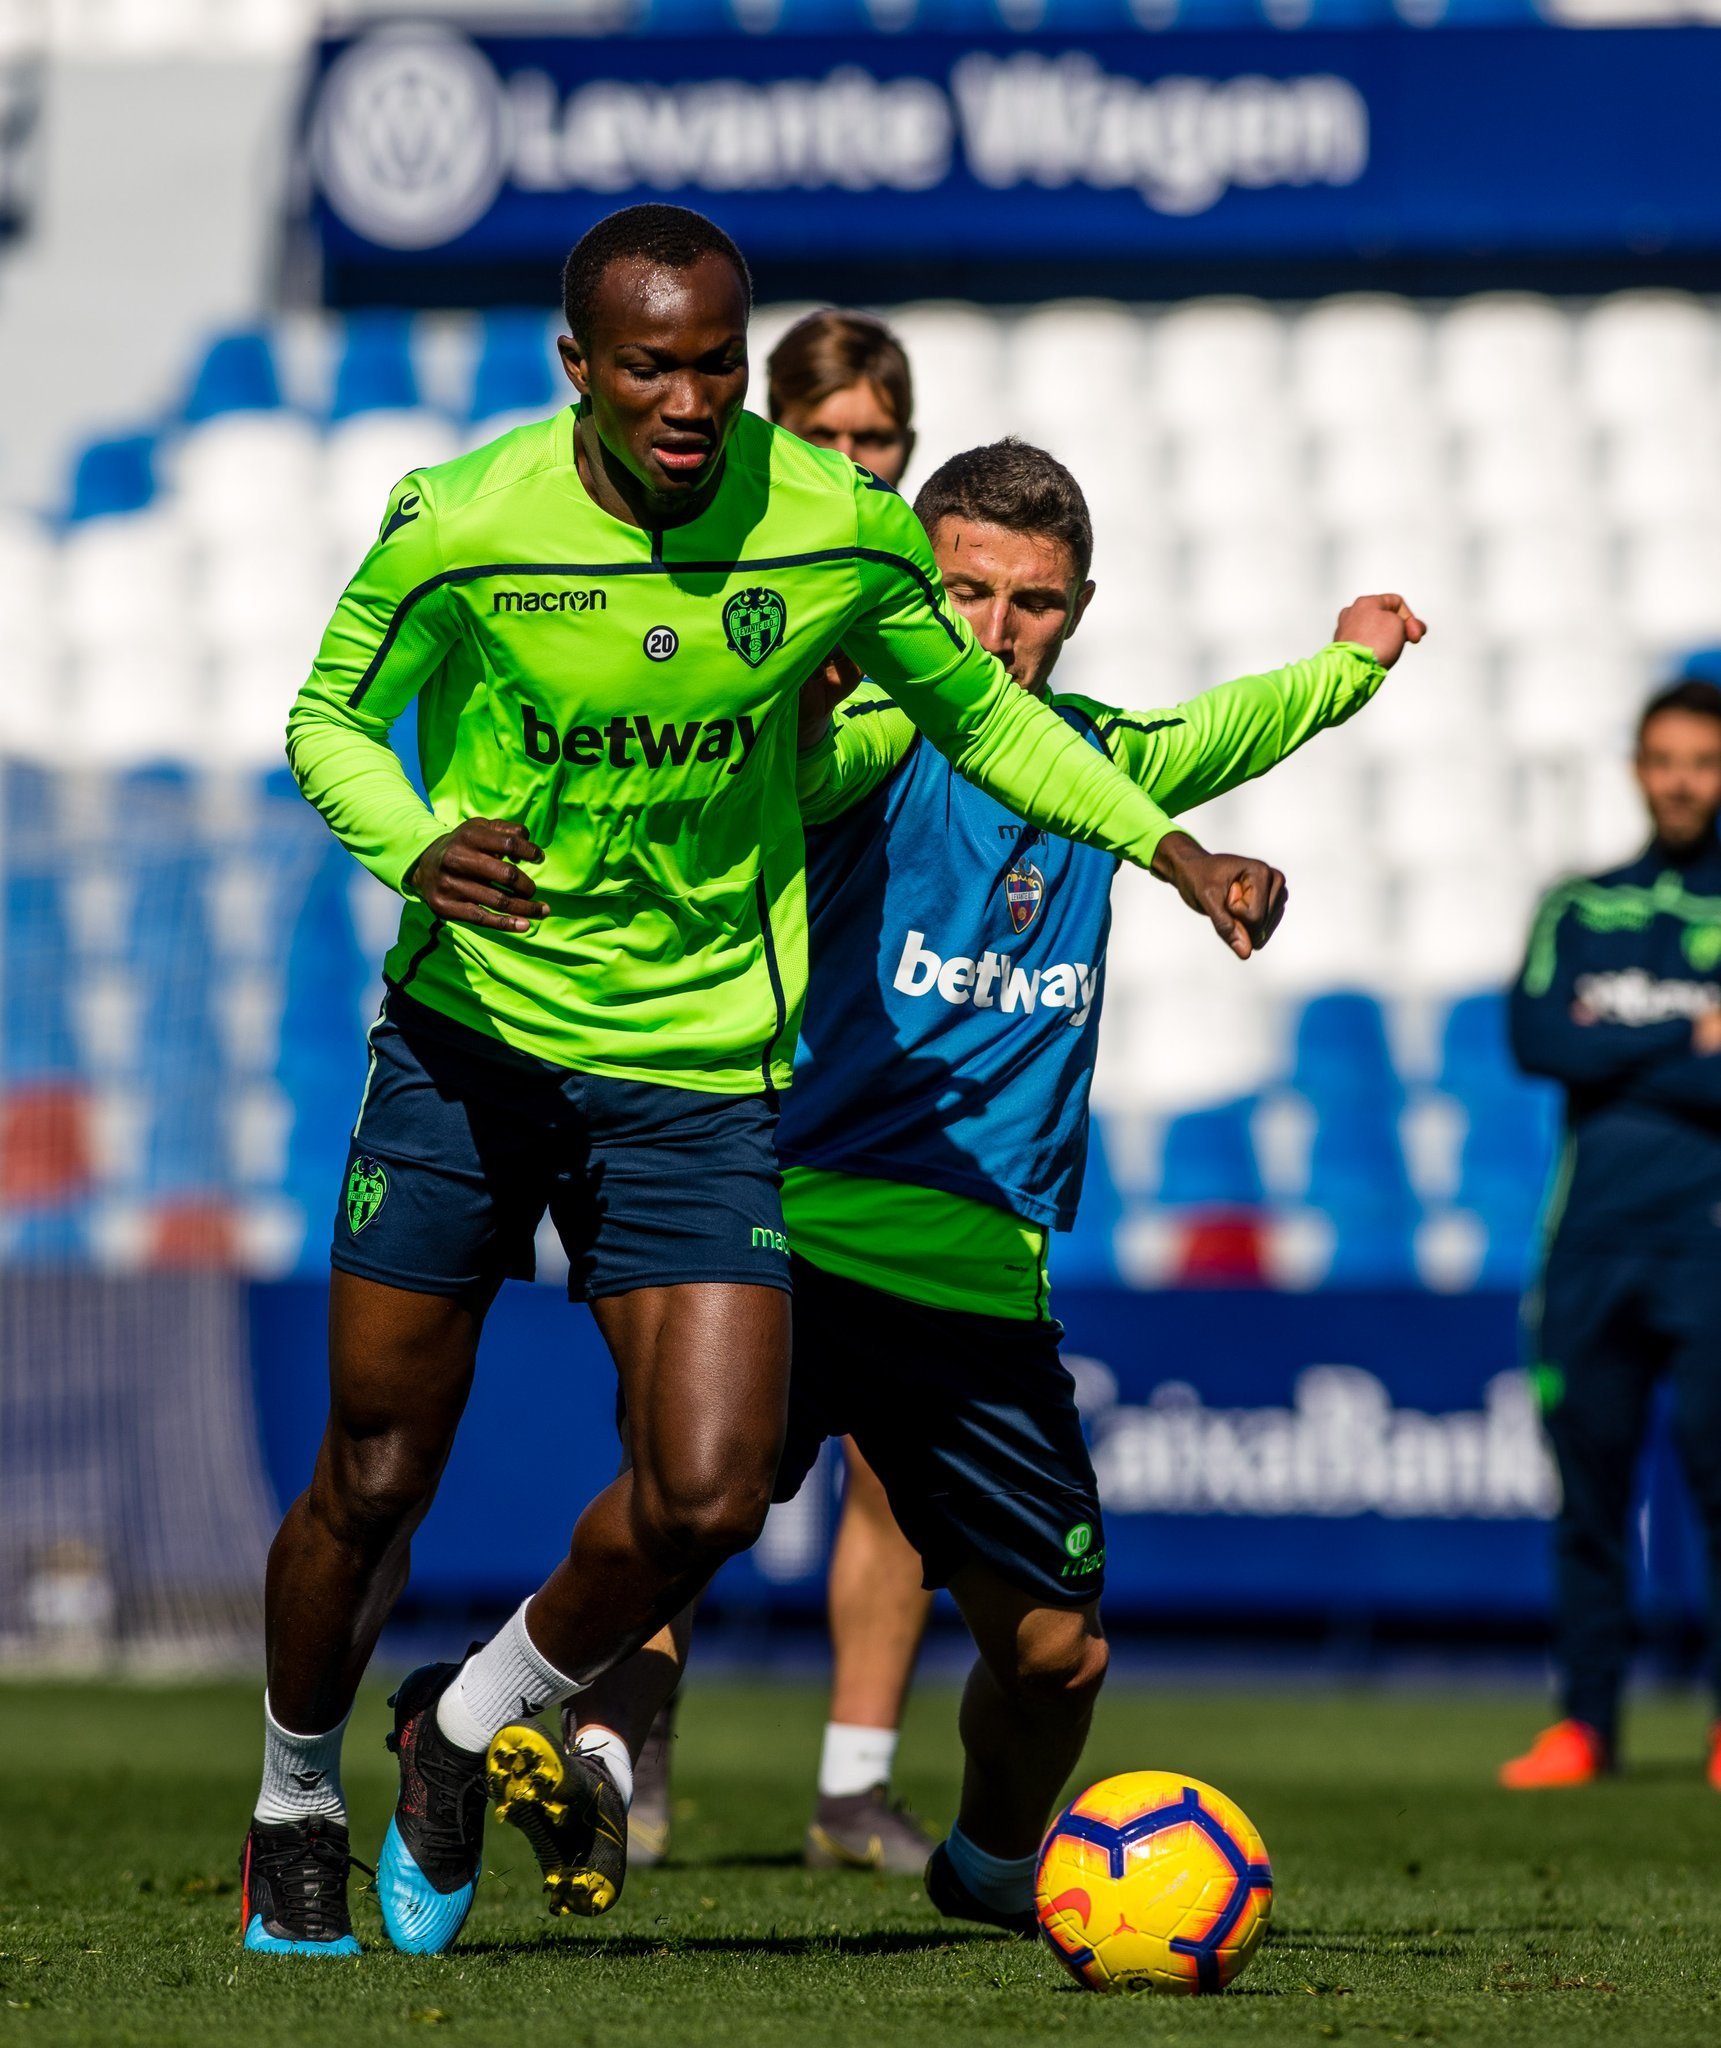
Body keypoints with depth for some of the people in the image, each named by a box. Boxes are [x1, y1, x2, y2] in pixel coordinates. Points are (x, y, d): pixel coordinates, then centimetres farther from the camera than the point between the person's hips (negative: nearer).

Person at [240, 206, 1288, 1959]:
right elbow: (330, 719, 2)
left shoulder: (837, 528, -9)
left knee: (706, 1499, -12)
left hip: (697, 1070, 1)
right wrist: (414, 848, -19)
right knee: (374, 1485, 3)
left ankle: (467, 1734, 17)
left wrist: (1168, 846, -2)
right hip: (467, 1037, -1)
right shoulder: (456, 529, -14)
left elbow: (980, 711, 9)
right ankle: (295, 1807, 32)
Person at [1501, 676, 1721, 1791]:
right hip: (1594, 1226, 3)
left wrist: (1616, 1055, -4)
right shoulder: (1578, 907, 17)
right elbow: (1536, 1038, 2)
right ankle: (1585, 1718, 8)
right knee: (1588, 1475, 2)